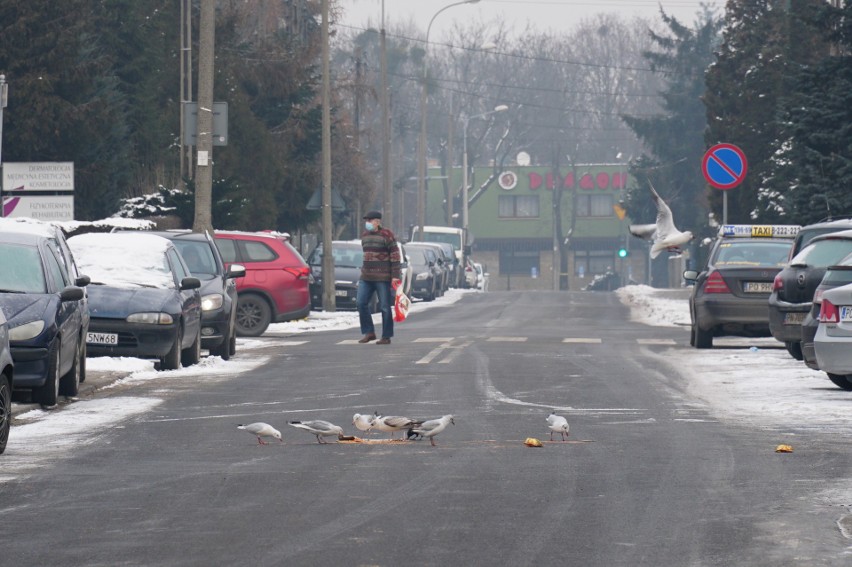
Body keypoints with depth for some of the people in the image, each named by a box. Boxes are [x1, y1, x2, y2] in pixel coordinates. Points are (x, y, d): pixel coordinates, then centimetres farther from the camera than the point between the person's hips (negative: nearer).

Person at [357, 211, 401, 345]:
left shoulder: (386, 235, -9)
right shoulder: (365, 235, 13)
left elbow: (395, 255, -10)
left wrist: (395, 276, -14)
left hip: (383, 277, -7)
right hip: (366, 277, 7)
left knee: (385, 307, -1)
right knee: (361, 303, -2)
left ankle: (386, 337, 4)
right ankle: (369, 332, 8)